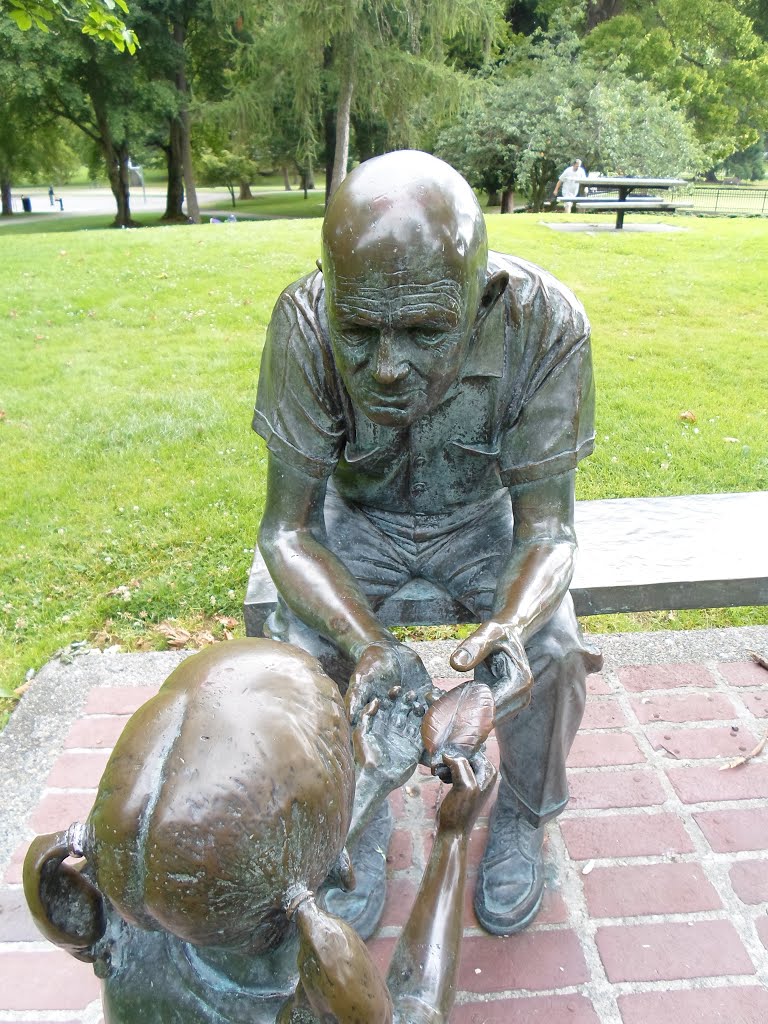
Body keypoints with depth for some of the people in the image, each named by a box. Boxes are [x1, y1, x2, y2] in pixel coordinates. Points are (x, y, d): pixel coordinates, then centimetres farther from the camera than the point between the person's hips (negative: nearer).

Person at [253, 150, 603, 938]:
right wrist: (365, 641, -43)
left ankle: (519, 817, 11)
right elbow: (286, 528, -25)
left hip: (482, 515, 0)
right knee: (298, 648, -22)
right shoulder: (305, 321, -30)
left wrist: (510, 625, -46)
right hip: (360, 513, 1)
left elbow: (547, 528, -24)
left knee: (549, 647, -22)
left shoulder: (547, 323, -30)